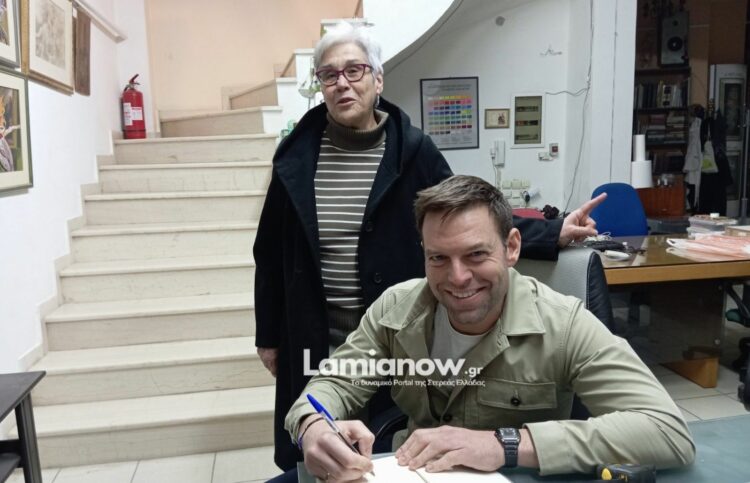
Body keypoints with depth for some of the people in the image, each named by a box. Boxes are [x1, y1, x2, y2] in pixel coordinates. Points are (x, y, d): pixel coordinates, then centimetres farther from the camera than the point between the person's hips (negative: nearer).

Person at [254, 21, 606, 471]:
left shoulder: (413, 150, -6)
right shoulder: (297, 154, -2)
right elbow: (272, 253, 4)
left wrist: (553, 233, -14)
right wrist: (269, 335, 6)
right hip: (313, 337, 2)